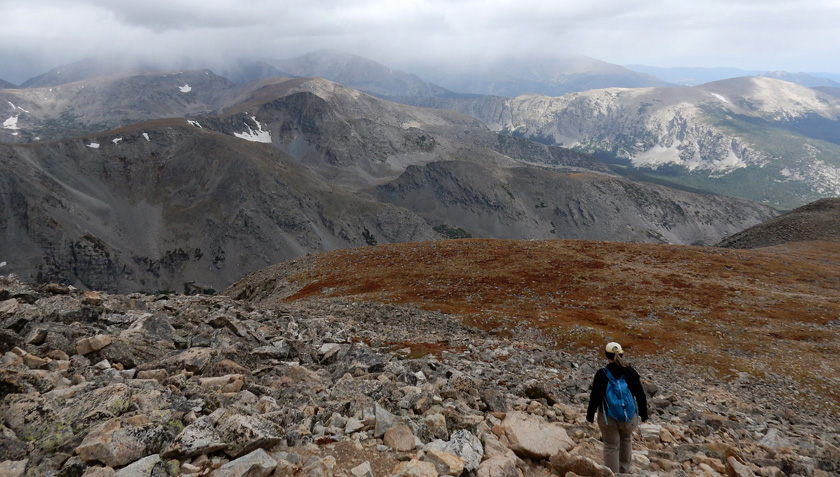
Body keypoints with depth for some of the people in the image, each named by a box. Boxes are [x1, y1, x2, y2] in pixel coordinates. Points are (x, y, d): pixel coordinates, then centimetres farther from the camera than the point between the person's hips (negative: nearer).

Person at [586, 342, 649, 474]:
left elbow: (594, 397, -12)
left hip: (607, 418, -3)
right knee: (626, 439, 29)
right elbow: (641, 396, -1)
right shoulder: (631, 373, -9)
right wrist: (643, 413, 13)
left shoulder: (601, 374, -16)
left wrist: (590, 414, 2)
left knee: (611, 446, 12)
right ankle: (624, 469, 40)